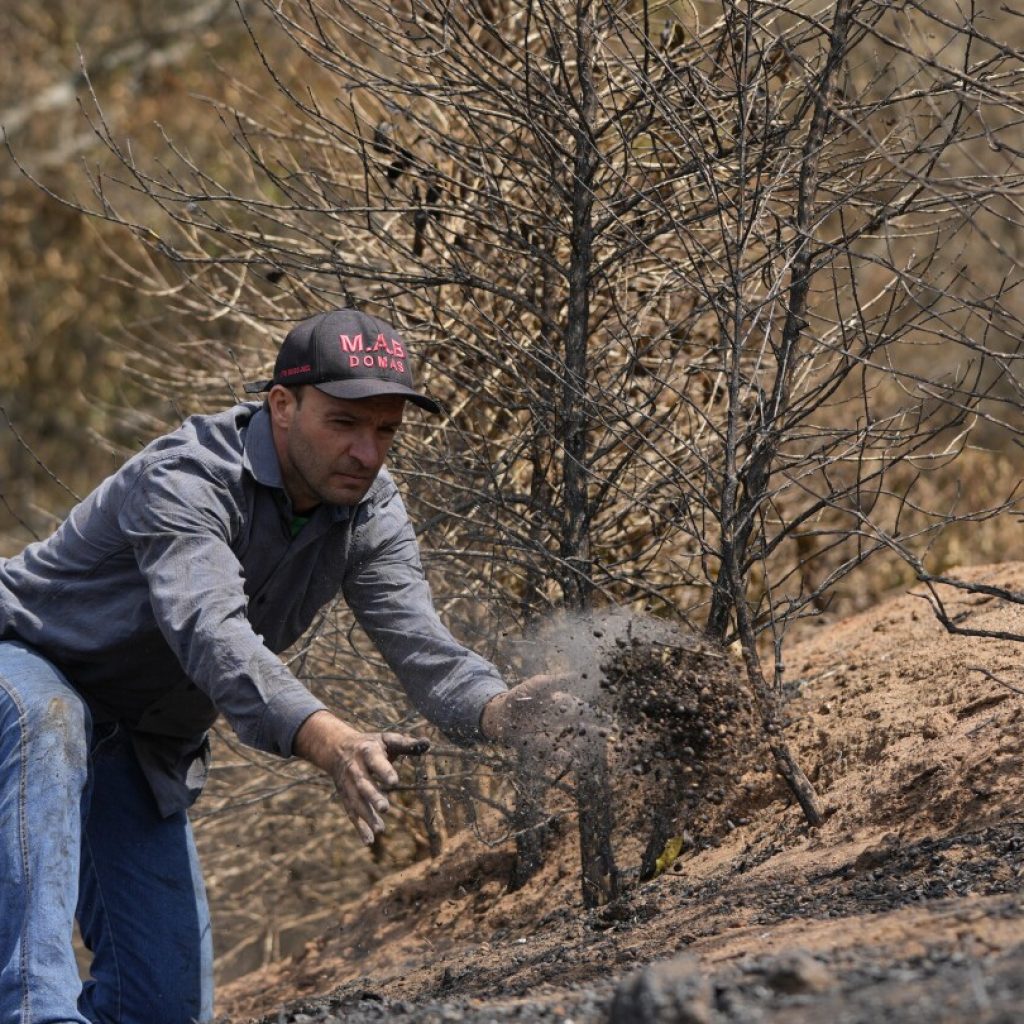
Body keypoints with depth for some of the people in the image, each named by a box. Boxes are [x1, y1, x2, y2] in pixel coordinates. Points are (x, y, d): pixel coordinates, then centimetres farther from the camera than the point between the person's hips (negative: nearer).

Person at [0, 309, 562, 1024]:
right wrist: (331, 743, -64)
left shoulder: (370, 512, -9)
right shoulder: (186, 480, -31)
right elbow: (213, 636, -47)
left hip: (146, 747, 7)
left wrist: (497, 710, -46)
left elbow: (420, 645, -21)